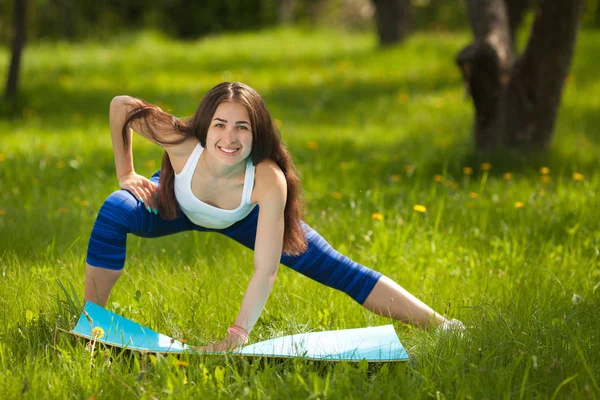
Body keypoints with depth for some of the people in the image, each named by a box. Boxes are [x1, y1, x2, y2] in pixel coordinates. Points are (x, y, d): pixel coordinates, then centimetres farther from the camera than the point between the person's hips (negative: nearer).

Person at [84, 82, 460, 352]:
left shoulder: (268, 181, -42)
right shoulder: (181, 141, -41)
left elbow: (266, 271, -43)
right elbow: (121, 105, -24)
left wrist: (236, 336, -52)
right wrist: (125, 173, -19)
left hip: (243, 217, -1)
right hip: (176, 205, 1)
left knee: (341, 271, -8)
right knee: (114, 211, -31)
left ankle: (443, 327, -1)